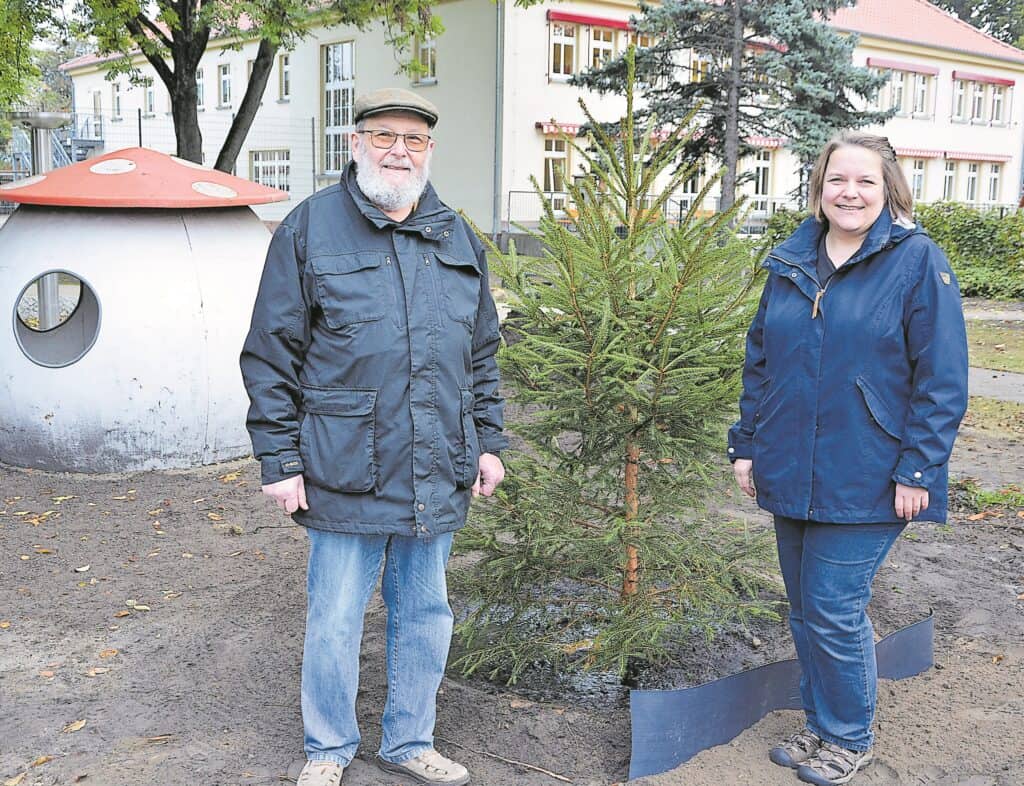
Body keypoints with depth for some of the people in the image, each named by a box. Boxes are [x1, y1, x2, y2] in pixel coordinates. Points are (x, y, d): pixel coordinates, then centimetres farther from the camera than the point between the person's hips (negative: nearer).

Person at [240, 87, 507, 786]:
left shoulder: (458, 237, 11)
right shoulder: (311, 228, -3)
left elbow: (483, 353, 17)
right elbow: (271, 355, -4)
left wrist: (489, 441, 11)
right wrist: (280, 459, -8)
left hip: (438, 477, 4)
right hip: (345, 474, -4)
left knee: (425, 614, 15)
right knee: (335, 621, 7)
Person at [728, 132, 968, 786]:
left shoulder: (918, 261, -7)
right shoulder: (791, 263, 8)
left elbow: (943, 380, -9)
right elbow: (760, 361, 15)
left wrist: (918, 469, -13)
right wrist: (747, 446, 11)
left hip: (864, 481, -5)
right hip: (790, 477, 6)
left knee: (835, 614, -1)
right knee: (804, 610, 15)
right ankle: (821, 727, 33)